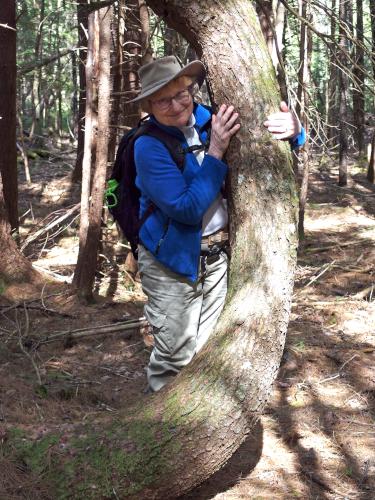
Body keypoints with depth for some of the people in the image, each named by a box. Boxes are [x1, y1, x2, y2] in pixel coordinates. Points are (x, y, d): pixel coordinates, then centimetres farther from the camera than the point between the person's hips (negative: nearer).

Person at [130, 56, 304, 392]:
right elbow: (187, 209, -23)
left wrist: (292, 128, -19)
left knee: (206, 350, 15)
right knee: (176, 354, -1)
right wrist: (215, 152, -25)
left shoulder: (212, 121, -3)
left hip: (217, 255, 5)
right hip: (172, 262, -5)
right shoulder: (149, 146, -16)